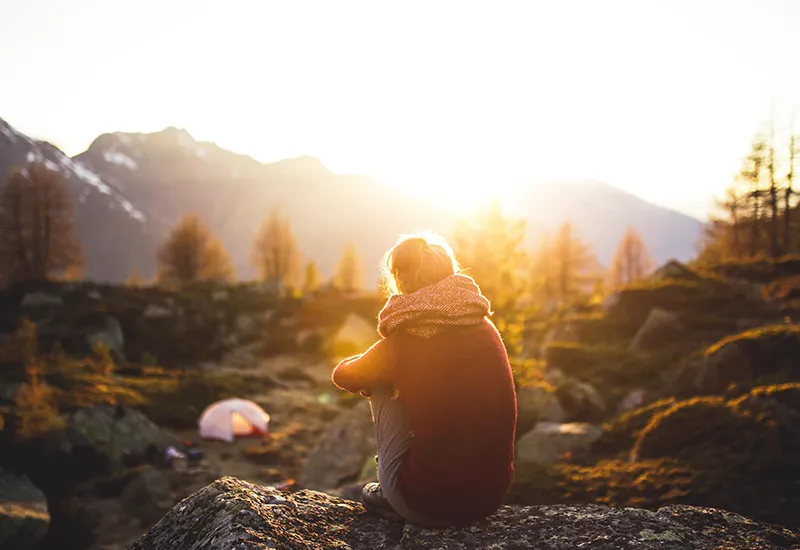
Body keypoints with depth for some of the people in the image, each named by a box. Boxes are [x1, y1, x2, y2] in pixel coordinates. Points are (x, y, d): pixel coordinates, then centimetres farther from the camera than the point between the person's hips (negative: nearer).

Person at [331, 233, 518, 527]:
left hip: (431, 505, -5)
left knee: (383, 389, 12)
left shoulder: (404, 341, -11)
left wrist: (372, 372, 31)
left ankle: (389, 495, 24)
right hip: (492, 495, 5)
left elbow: (343, 376, 9)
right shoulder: (486, 329, 2)